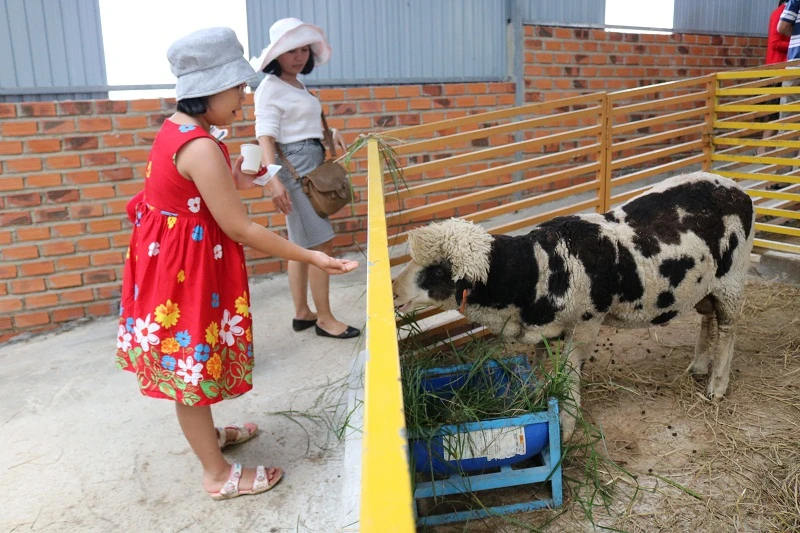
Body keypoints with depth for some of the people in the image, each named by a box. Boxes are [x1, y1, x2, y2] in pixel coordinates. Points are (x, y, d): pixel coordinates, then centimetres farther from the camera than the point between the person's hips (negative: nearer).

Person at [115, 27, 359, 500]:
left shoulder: (179, 129, 5)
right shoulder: (201, 148, -26)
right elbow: (241, 229, -26)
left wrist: (233, 183, 12)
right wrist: (309, 257, -22)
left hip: (172, 256, 10)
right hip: (186, 264, -10)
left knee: (189, 361, 23)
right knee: (193, 359, 3)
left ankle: (206, 434, 44)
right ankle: (219, 475, 20)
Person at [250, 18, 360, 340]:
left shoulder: (298, 85, 14)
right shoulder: (270, 88, -12)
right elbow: (265, 136, -21)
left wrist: (330, 133, 14)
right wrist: (273, 180, -30)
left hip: (312, 165, 9)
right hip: (293, 167, -9)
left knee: (302, 244, 12)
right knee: (321, 243, -8)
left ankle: (302, 313, 21)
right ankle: (324, 318, 2)